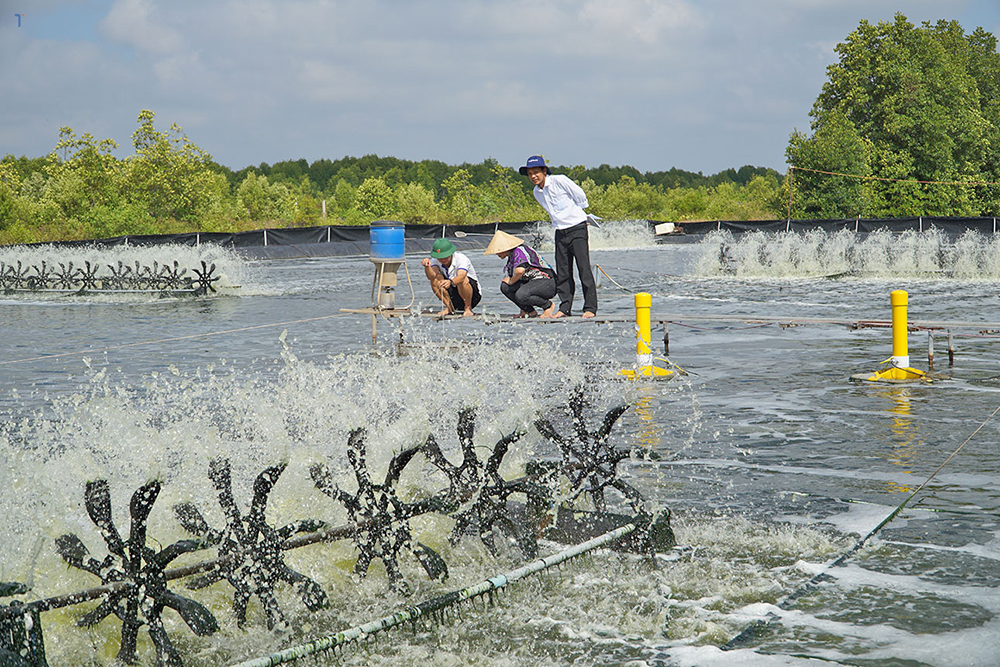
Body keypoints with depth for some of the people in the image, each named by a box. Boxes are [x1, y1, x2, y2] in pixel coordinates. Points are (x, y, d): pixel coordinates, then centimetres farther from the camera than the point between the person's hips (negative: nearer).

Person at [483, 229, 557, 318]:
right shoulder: (511, 257, 15)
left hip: (547, 283, -10)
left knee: (521, 295, -33)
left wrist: (511, 281, -16)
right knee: (505, 286, -2)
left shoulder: (519, 251, -16)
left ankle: (548, 305, -7)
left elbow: (520, 270, -34)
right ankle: (529, 311, 4)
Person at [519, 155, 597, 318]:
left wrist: (572, 212, 10)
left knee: (584, 268, -9)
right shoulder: (536, 192, 8)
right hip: (560, 231, 6)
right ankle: (565, 307, 10)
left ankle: (590, 308, -7)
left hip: (577, 228, -6)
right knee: (562, 272, 4)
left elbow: (581, 197, -3)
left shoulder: (559, 181, -12)